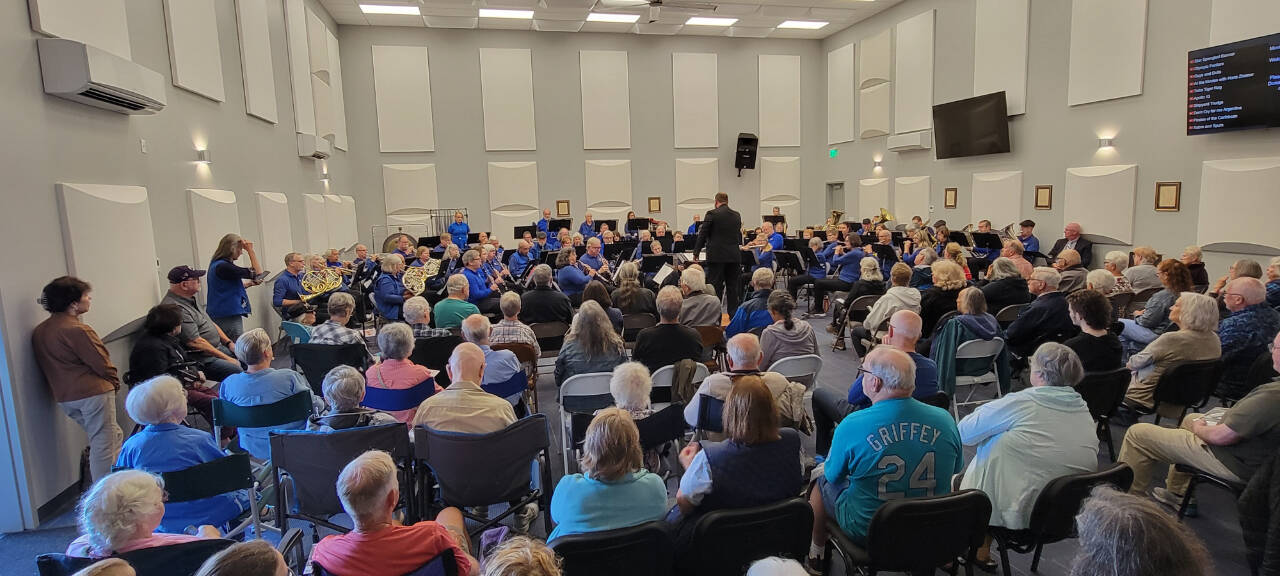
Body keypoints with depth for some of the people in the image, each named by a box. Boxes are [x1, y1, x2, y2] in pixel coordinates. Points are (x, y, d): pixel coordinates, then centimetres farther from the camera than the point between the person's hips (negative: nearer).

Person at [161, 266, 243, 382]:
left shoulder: (189, 299, 13)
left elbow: (211, 323, 22)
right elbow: (195, 342, -22)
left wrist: (229, 343, 10)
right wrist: (226, 358, -18)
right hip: (201, 358, -11)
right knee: (238, 371, -28)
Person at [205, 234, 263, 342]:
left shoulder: (216, 264, 13)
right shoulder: (223, 266, -18)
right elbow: (257, 274, -17)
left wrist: (250, 283, 19)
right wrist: (251, 250, -16)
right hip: (228, 316, -10)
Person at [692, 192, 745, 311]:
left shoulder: (711, 214, -6)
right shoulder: (737, 215, 9)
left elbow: (703, 234, -5)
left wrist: (696, 252, 4)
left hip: (717, 256, -5)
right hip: (734, 256, 5)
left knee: (715, 287, -1)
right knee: (733, 287, 11)